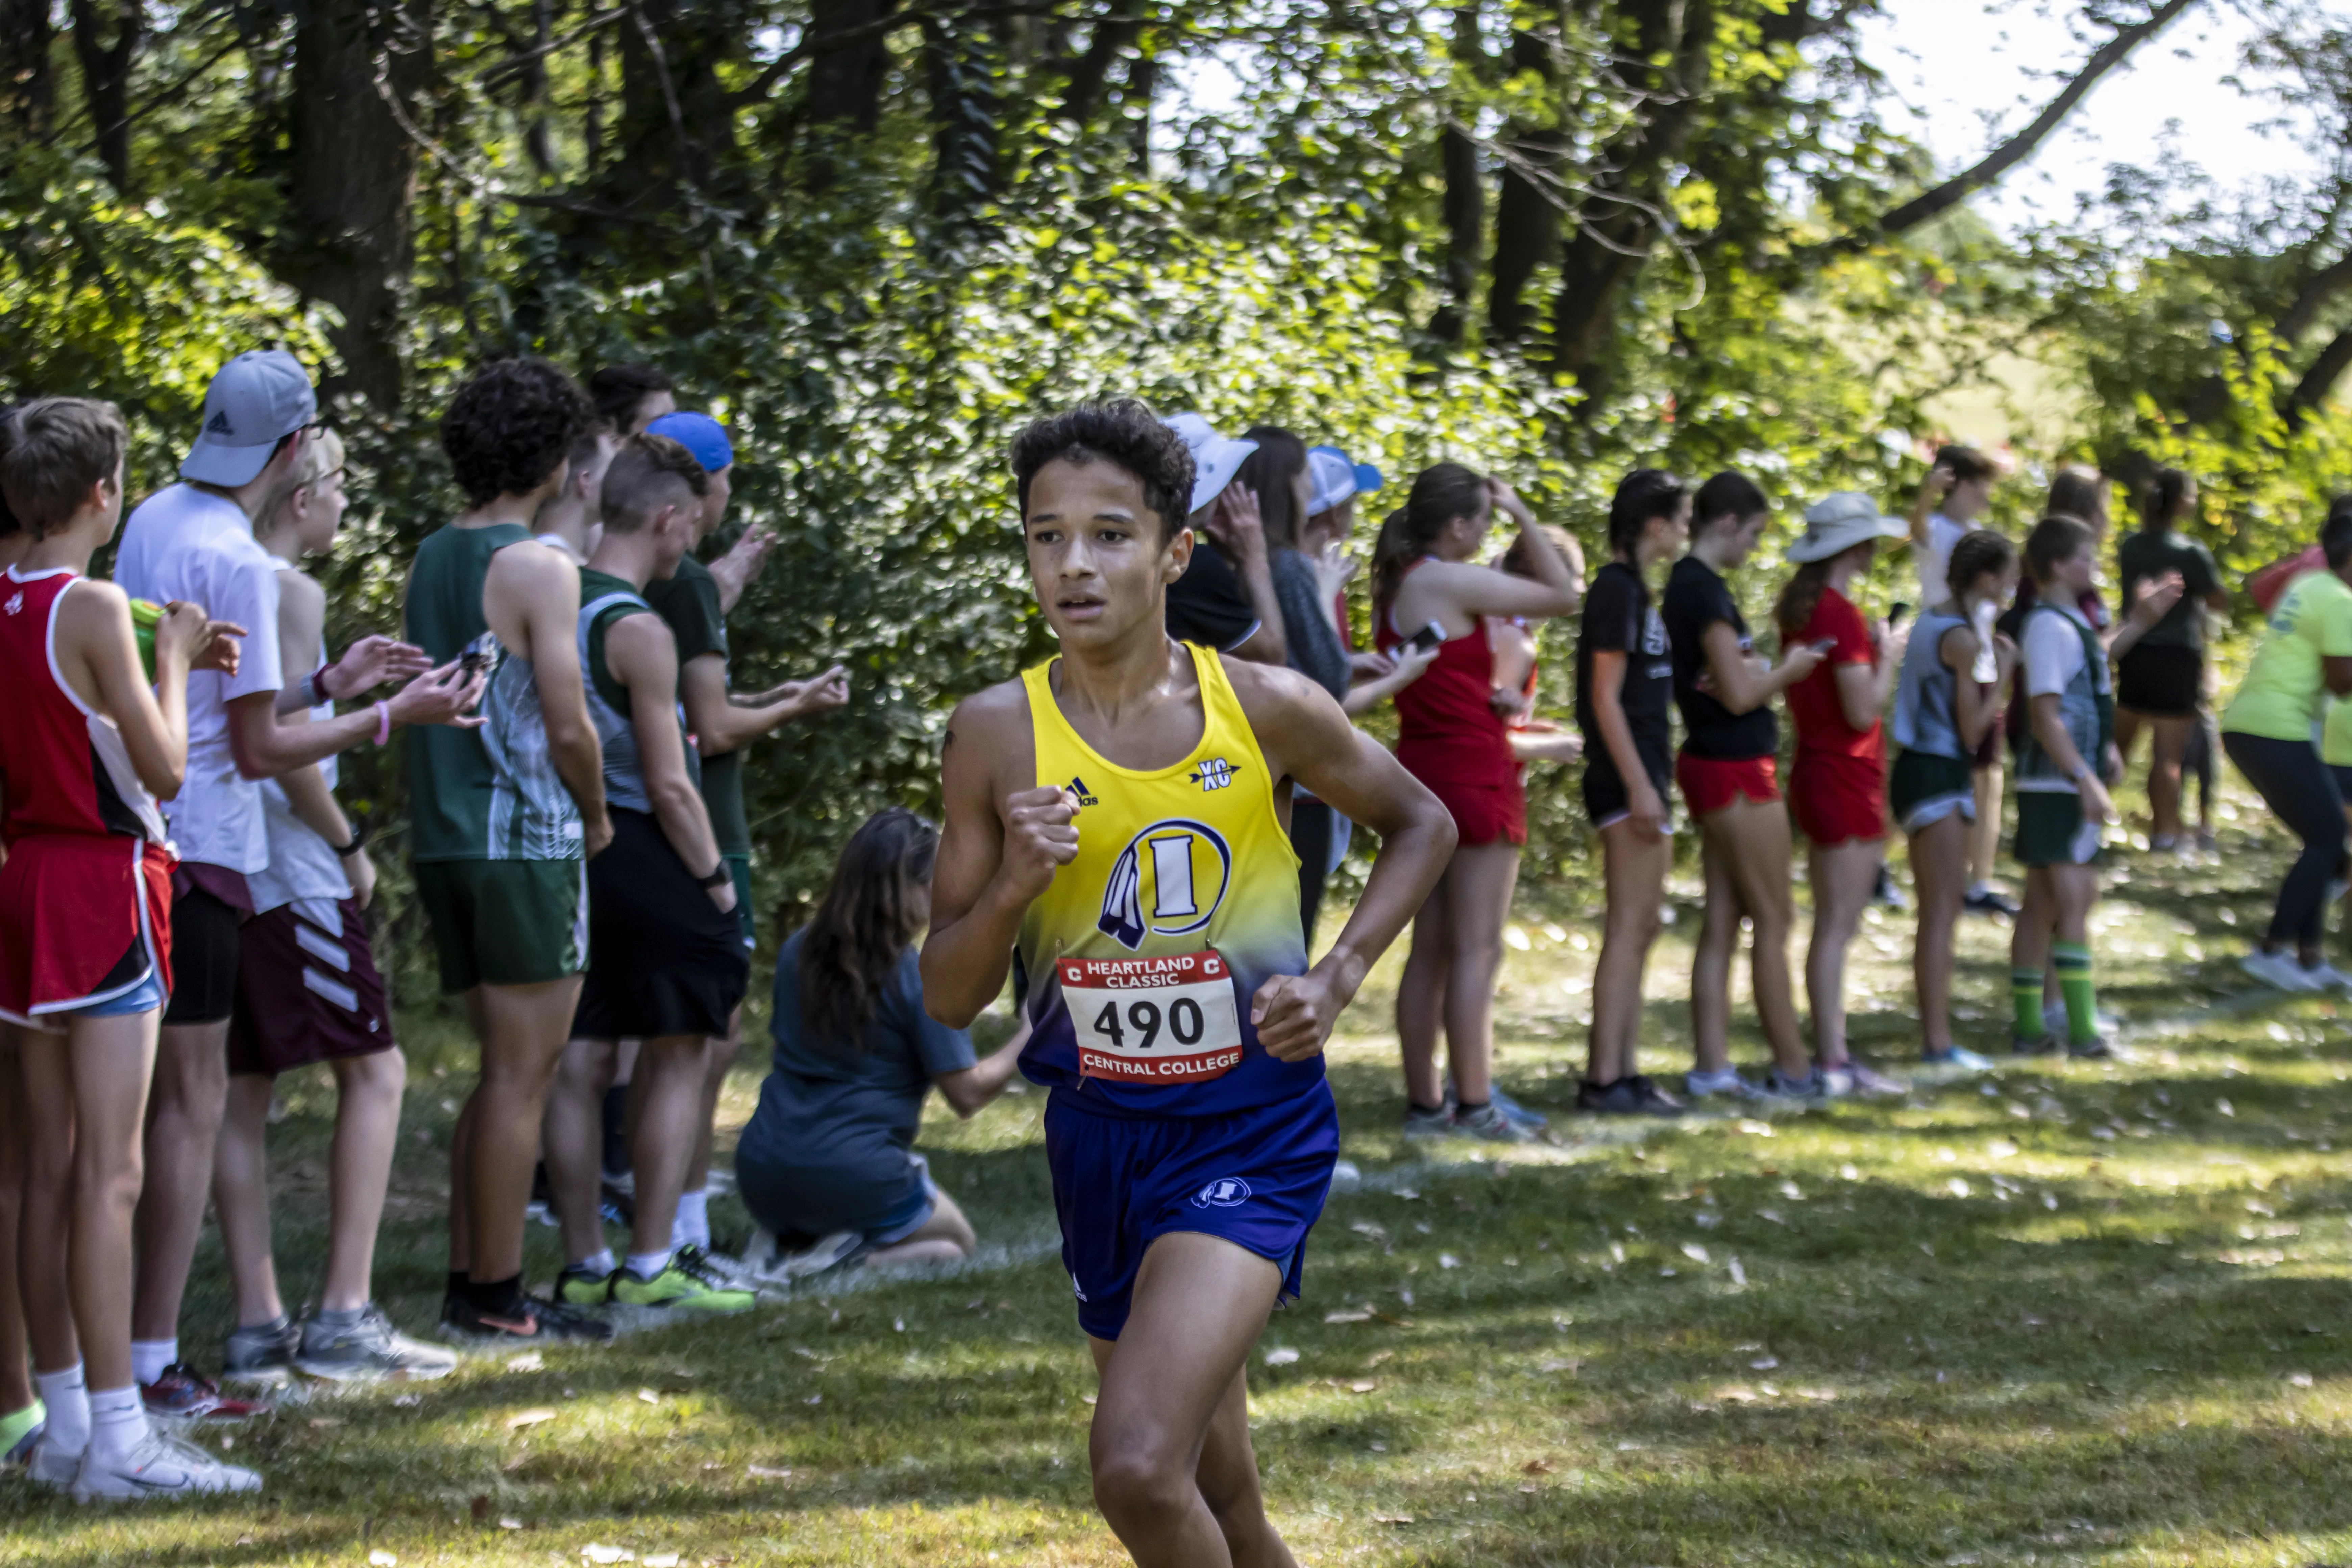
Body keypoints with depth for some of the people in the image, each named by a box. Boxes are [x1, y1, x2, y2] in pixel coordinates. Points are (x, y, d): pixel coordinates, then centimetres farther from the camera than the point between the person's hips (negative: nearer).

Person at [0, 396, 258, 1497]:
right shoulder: (92, 608, -15)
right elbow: (164, 768, -12)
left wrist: (167, 661, 19)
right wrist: (171, 659, 2)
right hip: (105, 884, -8)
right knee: (109, 1172, -8)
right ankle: (116, 1438, -9)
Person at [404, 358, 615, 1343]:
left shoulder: (431, 560, 12)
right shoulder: (539, 569, -12)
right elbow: (566, 724, -16)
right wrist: (596, 815, 2)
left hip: (444, 837, 8)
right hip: (525, 840, -8)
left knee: (504, 1066, 16)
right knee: (521, 1071, -2)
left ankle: (469, 1280, 16)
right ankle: (494, 1297, -1)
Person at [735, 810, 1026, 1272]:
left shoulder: (798, 952, 5)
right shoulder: (923, 978, -12)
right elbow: (967, 1094, -10)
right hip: (852, 1177, -5)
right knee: (956, 1244, 21)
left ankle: (785, 1242, 2)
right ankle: (855, 1251, -9)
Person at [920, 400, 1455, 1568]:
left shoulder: (1267, 711, -9)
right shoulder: (998, 734, -6)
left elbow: (1420, 823, 11)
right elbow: (948, 1000, -1)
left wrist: (1336, 981, -3)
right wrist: (1012, 886, -20)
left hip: (1254, 1132, -3)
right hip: (1100, 1134, 3)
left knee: (1140, 1471, -23)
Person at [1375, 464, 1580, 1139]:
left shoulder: (1395, 585, 11)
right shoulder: (1453, 582, -15)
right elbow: (1563, 595, -9)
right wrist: (1522, 514, -3)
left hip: (1421, 770, 9)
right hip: (1472, 774, -9)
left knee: (1431, 949, 11)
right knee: (1475, 949, -5)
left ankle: (1425, 1102, 13)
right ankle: (1474, 1104, -5)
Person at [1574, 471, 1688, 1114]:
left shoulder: (1632, 588, 16)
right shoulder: (1617, 590, -13)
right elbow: (1606, 697, -17)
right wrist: (1638, 787, -20)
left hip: (1640, 778, 10)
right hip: (1626, 779, -10)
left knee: (1641, 928, 12)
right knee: (1628, 927, -10)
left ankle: (1623, 1070, 15)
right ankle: (1605, 1078, -9)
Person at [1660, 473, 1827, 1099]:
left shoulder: (1685, 584, 12)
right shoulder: (1706, 591, -18)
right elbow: (1739, 694, -20)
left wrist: (1765, 670, 9)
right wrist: (1788, 671, -4)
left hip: (1710, 764, 9)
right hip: (1737, 771, -9)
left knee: (1723, 918, 9)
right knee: (1774, 920, -1)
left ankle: (1711, 1065, 8)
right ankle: (1793, 1067, 5)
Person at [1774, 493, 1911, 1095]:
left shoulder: (1799, 609, 10)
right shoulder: (1841, 616, -18)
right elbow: (1863, 711, -20)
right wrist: (1888, 657, -7)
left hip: (1815, 771, 10)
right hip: (1846, 782, -10)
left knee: (1833, 925, 14)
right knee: (1836, 927, -6)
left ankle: (1833, 1053, 19)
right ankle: (1831, 1063, -4)